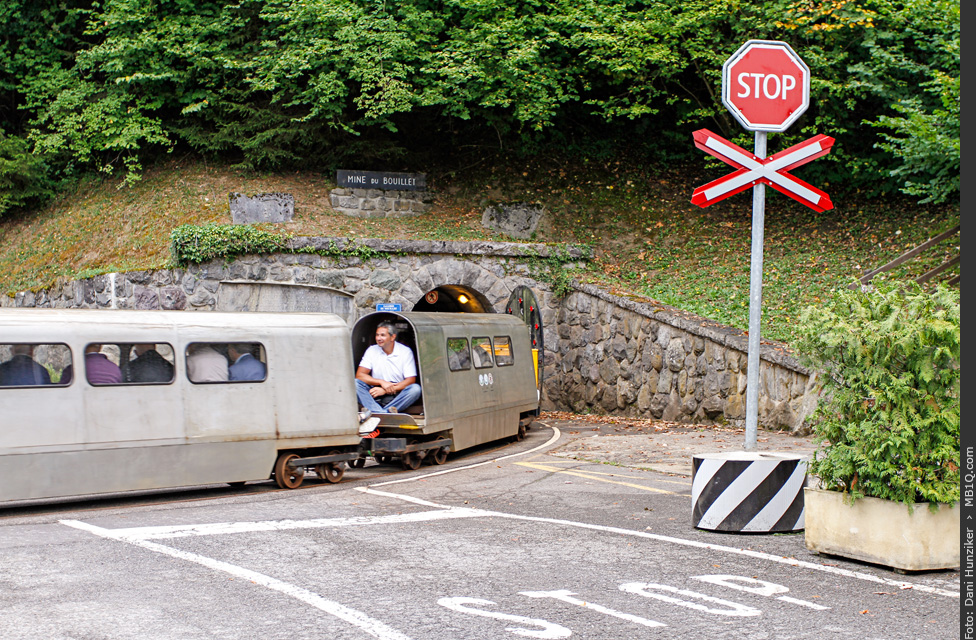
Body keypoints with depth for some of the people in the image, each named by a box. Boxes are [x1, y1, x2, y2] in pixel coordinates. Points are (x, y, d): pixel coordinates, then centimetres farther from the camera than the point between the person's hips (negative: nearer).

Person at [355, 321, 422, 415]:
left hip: (397, 395, -1)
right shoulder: (372, 350, 5)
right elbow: (359, 375, -2)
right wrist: (382, 382, -18)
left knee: (416, 389, -30)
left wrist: (385, 390, -17)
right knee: (355, 383, -25)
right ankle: (386, 413, -47)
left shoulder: (406, 351, 0)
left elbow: (411, 380, -7)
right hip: (376, 397, 1)